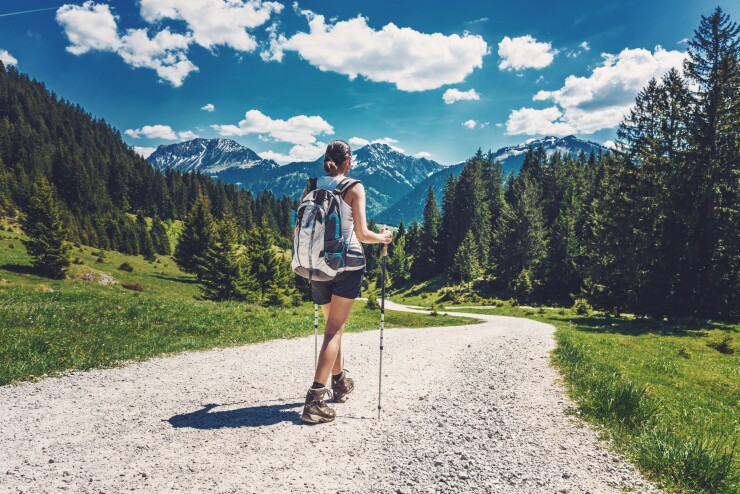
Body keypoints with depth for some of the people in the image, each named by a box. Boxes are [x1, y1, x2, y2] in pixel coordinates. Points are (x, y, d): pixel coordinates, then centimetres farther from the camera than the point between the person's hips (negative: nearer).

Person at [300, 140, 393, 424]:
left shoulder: (311, 188, 6)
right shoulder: (354, 188, -7)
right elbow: (362, 234, -13)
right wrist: (383, 237, 7)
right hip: (348, 264, -5)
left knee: (333, 325, 21)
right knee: (334, 329, -2)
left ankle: (339, 384, 37)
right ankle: (315, 398, -9)